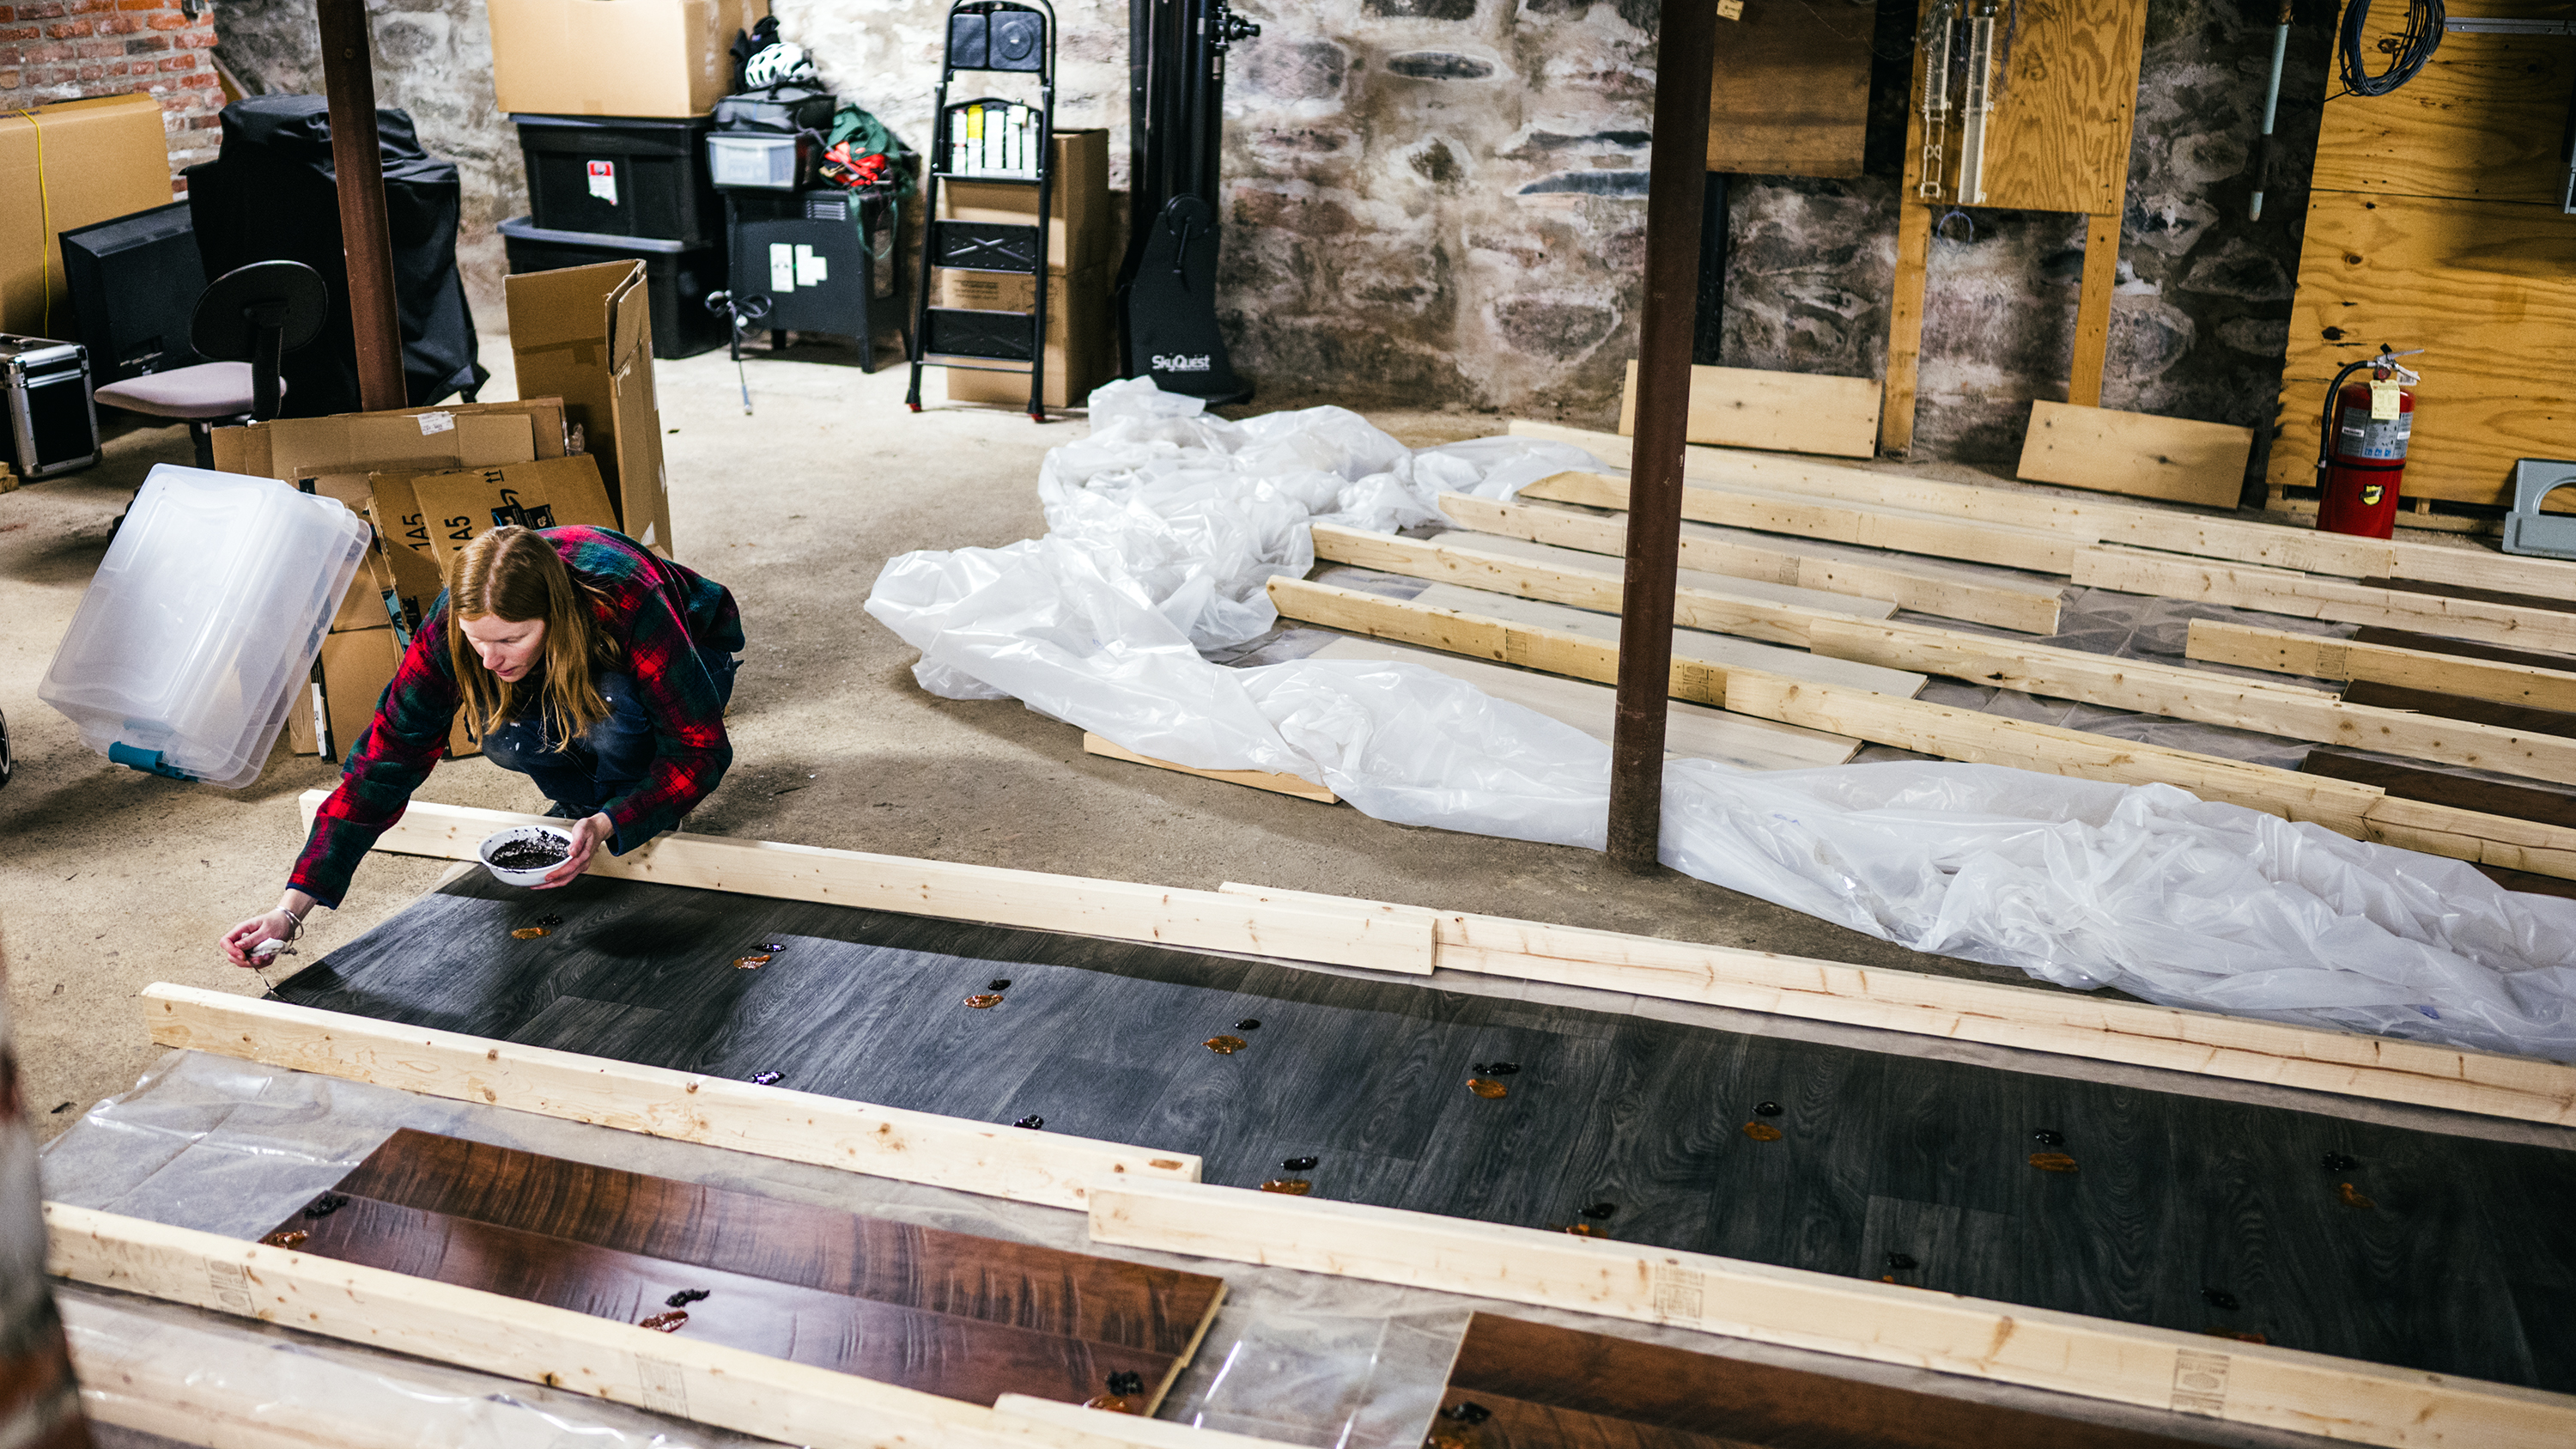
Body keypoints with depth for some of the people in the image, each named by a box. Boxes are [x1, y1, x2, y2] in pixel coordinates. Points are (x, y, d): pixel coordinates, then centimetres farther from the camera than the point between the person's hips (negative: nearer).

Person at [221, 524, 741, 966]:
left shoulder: (631, 605, -41)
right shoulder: (450, 629, -31)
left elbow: (700, 750, -33)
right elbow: (382, 765, -28)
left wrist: (605, 826, -47)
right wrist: (291, 909, -36)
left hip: (694, 657, -3)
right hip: (556, 678, 3)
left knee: (608, 710, -37)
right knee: (503, 735, -29)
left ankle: (606, 810, -5)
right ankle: (580, 802, 2)